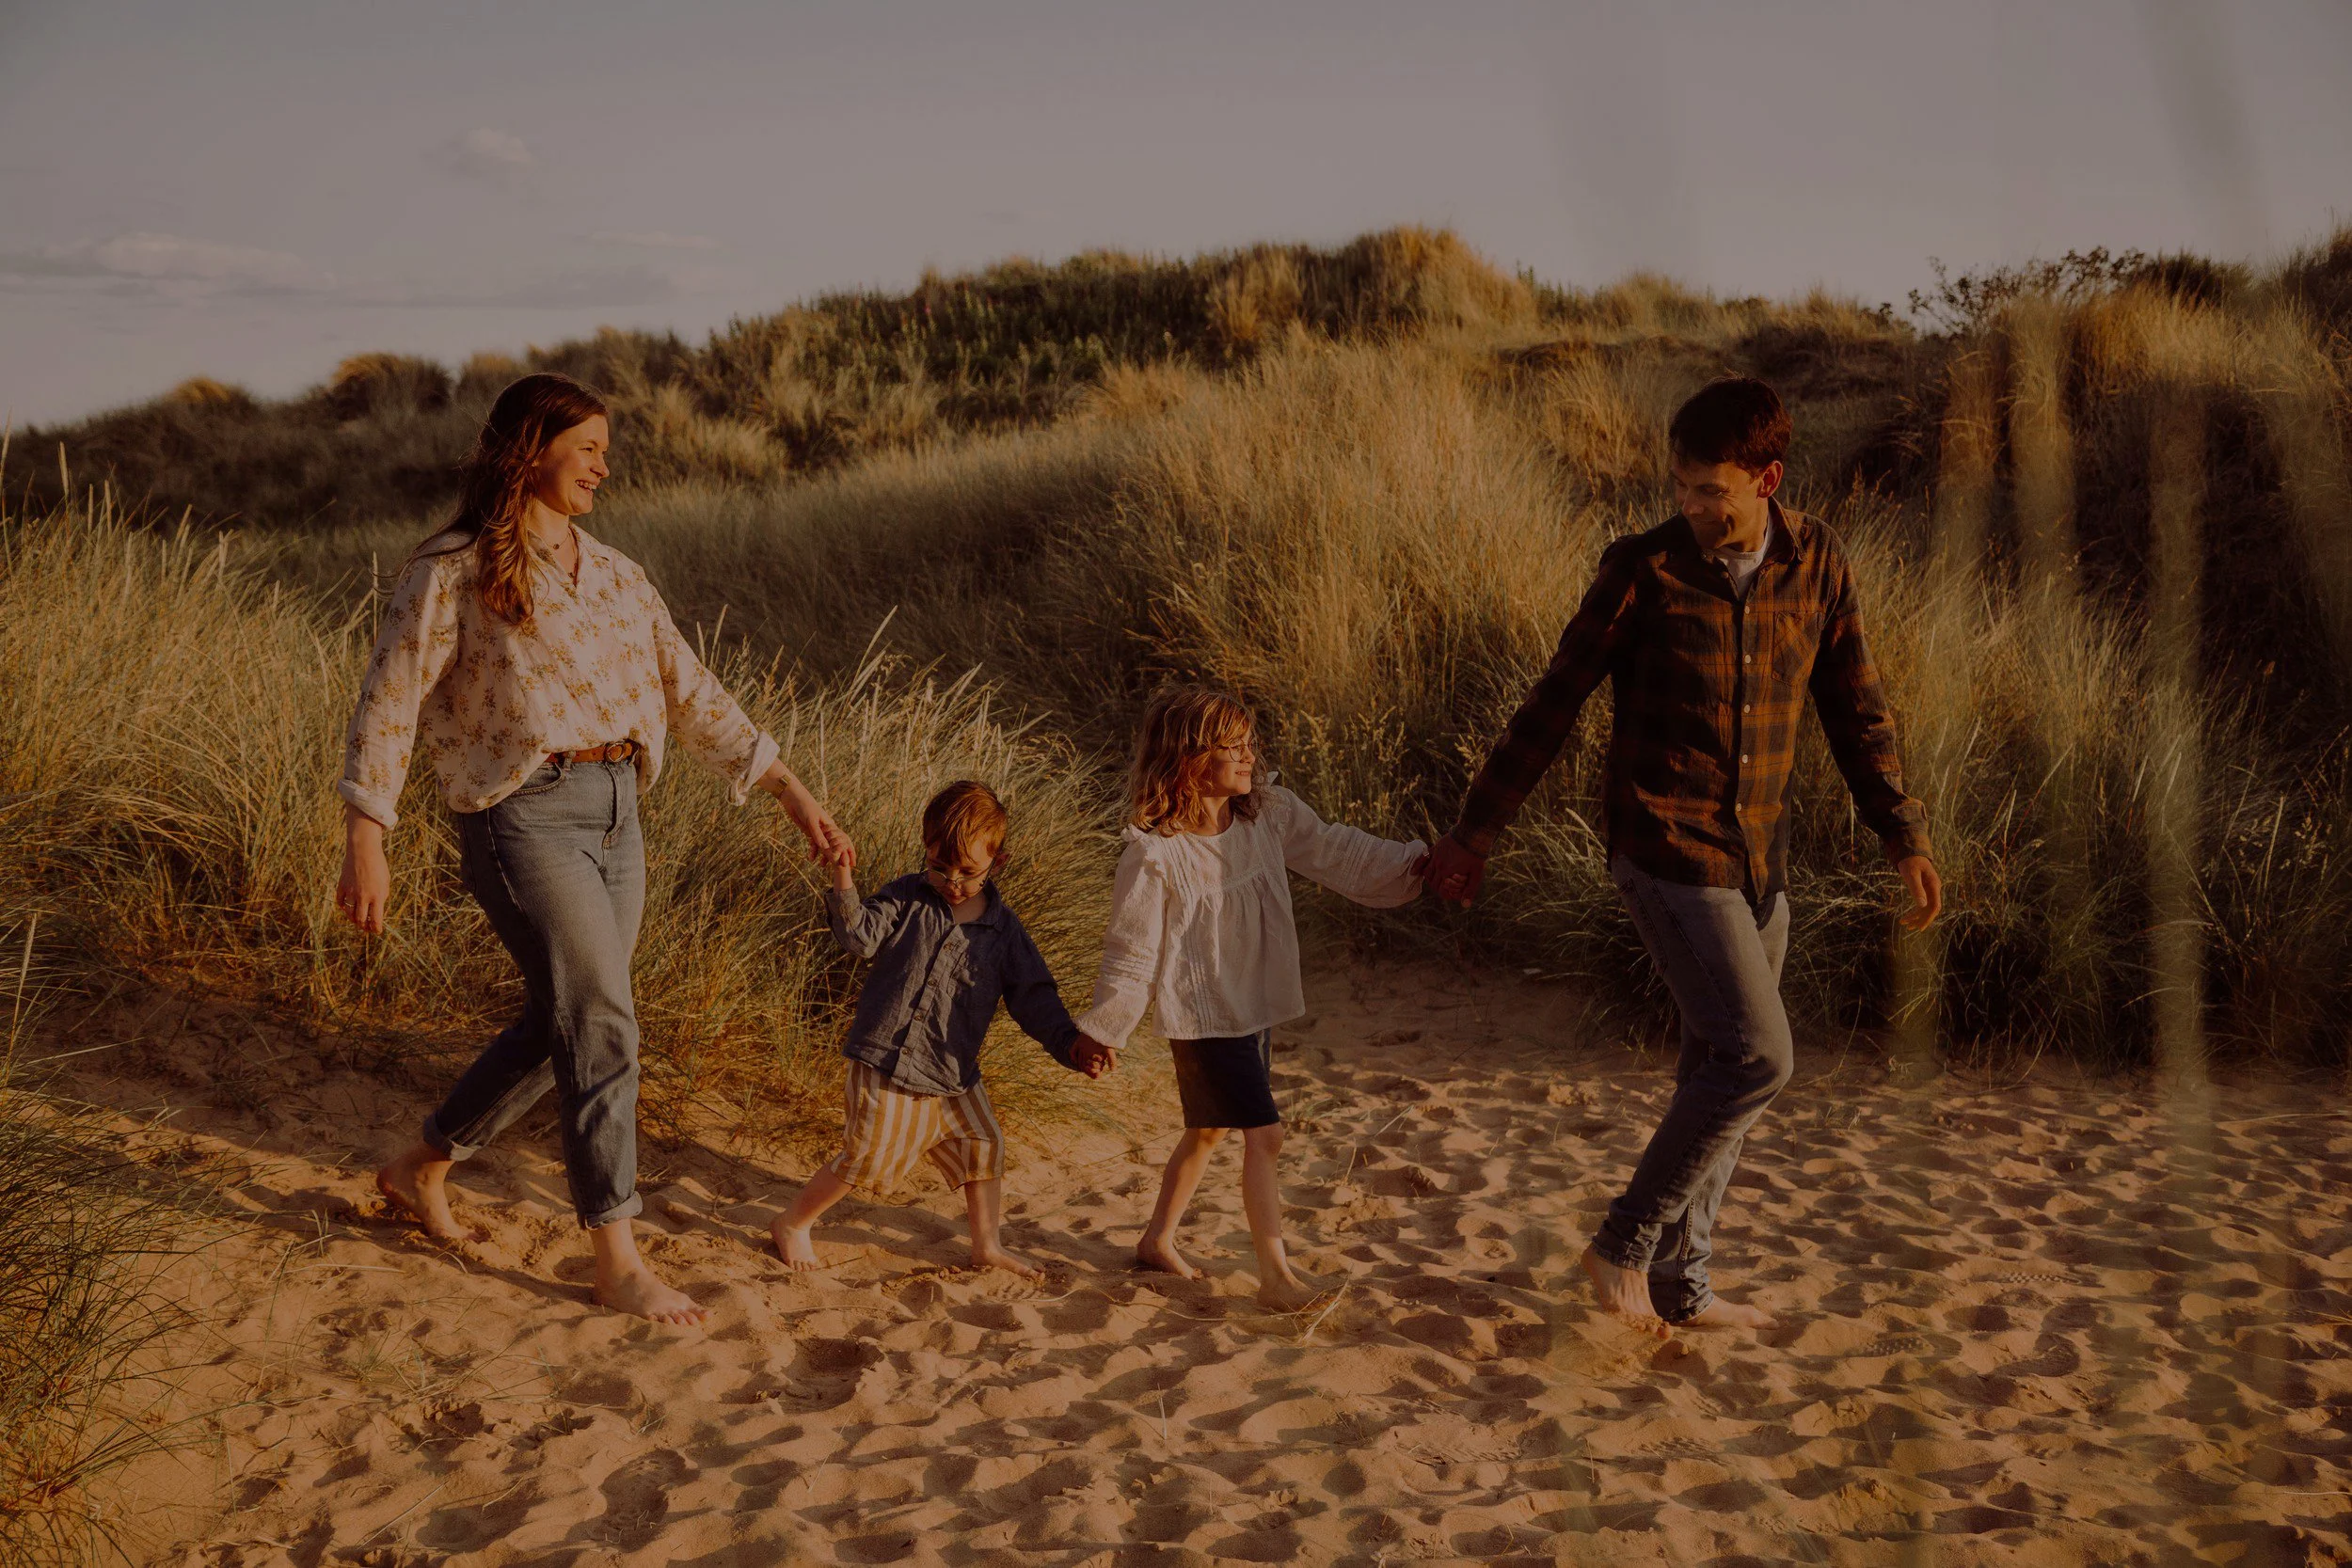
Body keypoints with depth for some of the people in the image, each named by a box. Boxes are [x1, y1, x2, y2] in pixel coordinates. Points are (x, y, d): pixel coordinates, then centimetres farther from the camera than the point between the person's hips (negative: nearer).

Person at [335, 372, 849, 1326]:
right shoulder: (453, 572, -5)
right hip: (522, 816, -7)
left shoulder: (613, 576, 14)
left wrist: (795, 797, 10)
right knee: (602, 1022, -12)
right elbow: (387, 707, -6)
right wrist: (363, 845, -13)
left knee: (561, 1027, 13)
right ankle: (617, 1262, -3)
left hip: (614, 815, 7)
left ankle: (421, 1169, 35)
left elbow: (692, 697, 15)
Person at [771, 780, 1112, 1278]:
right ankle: (791, 1224, 21)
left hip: (954, 1073, 4)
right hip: (888, 1064, -4)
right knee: (866, 1158, 0)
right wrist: (843, 883, -32)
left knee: (984, 1150, 10)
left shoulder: (1003, 927, 2)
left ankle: (987, 1246, 30)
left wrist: (1070, 1045, -8)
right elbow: (861, 937, -17)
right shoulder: (907, 898, -4)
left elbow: (1032, 996, 4)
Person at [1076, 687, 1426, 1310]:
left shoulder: (1270, 813, -5)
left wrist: (1418, 862, -8)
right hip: (1203, 1016, -7)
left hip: (1256, 1007, 7)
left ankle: (1158, 1241, 38)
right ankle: (1276, 1275, 3)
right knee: (1265, 1133, -9)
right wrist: (1103, 1031, -5)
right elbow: (1132, 950, -13)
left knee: (1208, 1130, 20)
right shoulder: (1156, 854, -22)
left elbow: (1337, 854, 3)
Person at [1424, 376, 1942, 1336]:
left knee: (1717, 1068, 11)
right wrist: (1477, 830, -1)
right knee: (1755, 1058, -13)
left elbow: (1855, 708, 12)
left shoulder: (1817, 564, 2)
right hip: (1667, 852, -5)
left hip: (1759, 860, 5)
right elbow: (1554, 702, -4)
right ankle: (1624, 1244, 3)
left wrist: (1902, 834, 8)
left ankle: (1678, 1285, 24)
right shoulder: (1643, 569, -10)